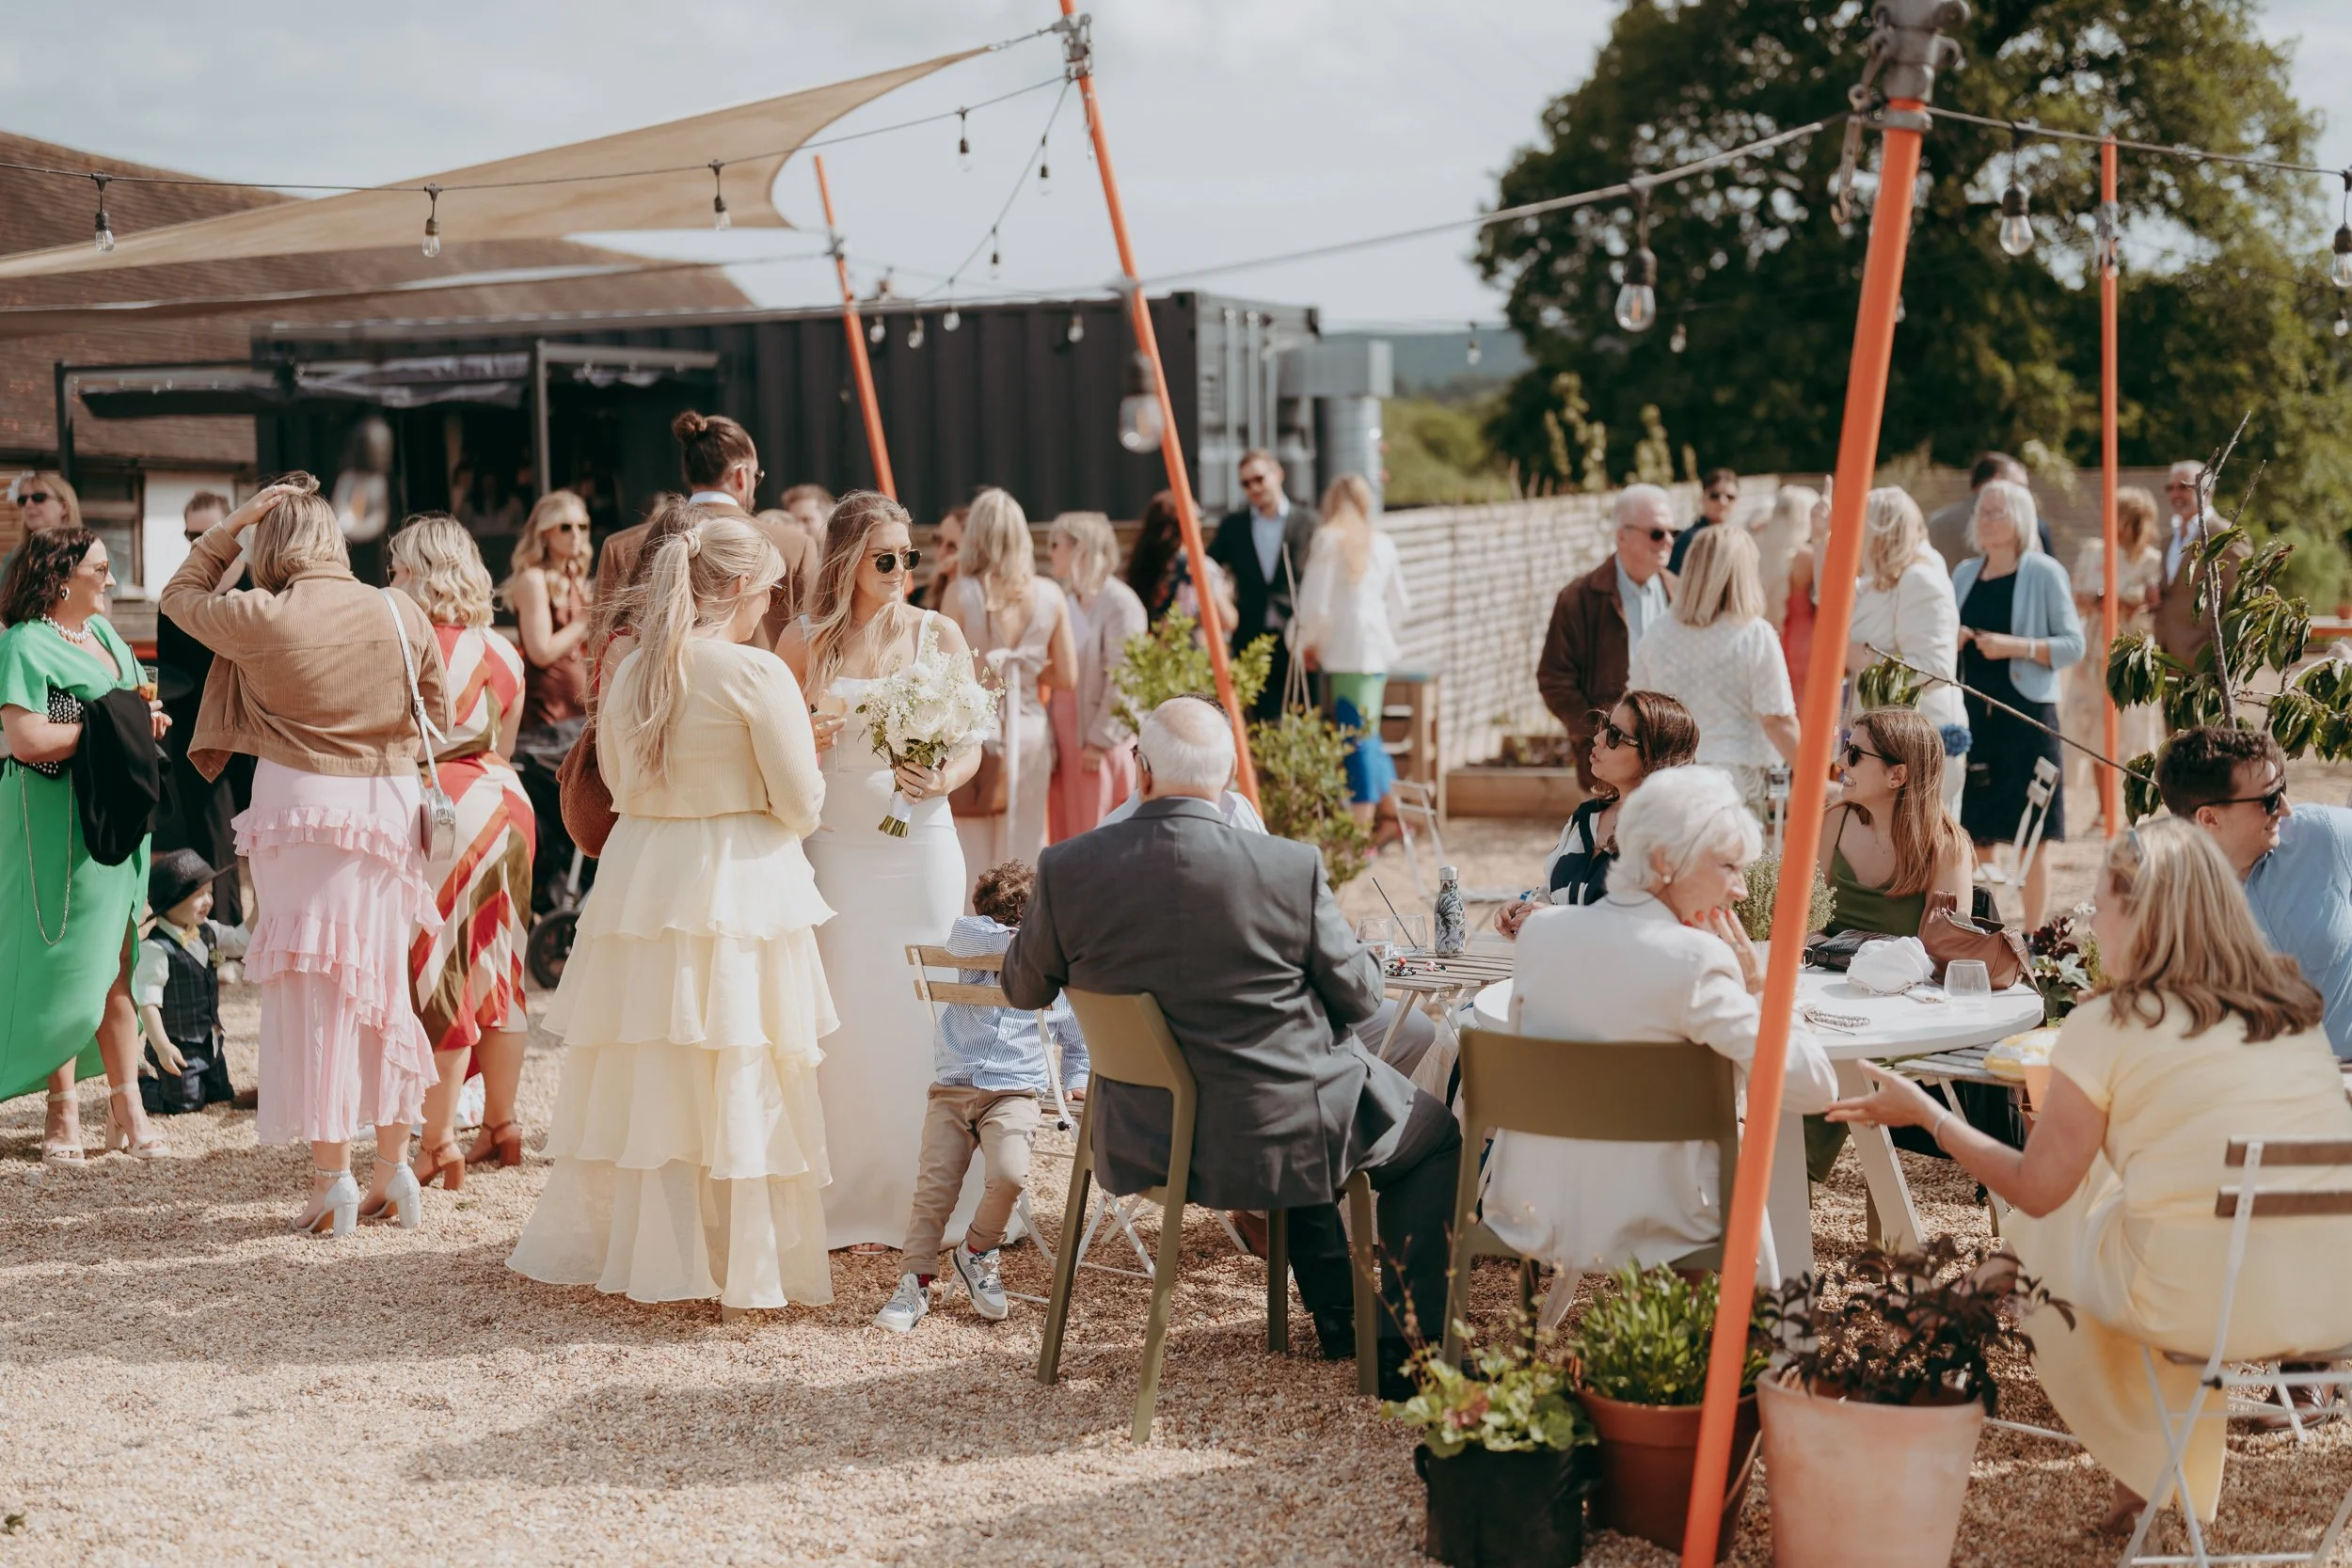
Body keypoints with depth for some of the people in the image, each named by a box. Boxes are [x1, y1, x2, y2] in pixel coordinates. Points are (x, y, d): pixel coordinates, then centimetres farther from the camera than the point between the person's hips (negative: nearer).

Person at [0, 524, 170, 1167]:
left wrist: (147, 722, 4)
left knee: (115, 965, 7)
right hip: (57, 822, -7)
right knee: (65, 968, -3)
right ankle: (63, 1109, 6)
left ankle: (125, 1104, 9)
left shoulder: (104, 632, 15)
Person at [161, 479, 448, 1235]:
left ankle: (332, 1177, 3)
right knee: (383, 985, 13)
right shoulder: (400, 613, -1)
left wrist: (233, 524, 5)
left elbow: (180, 594, 9)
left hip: (301, 805, -3)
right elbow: (438, 719, 8)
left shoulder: (260, 619, -10)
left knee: (312, 989, 3)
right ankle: (394, 1170, 17)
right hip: (390, 806, 3)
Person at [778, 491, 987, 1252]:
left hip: (919, 844, 0)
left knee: (922, 1015, -1)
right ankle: (854, 1200, 8)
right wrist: (811, 739, -13)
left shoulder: (939, 635, 5)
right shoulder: (805, 640, 4)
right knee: (846, 1020, 0)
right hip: (835, 847, 0)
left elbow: (970, 747, 5)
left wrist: (941, 780, -15)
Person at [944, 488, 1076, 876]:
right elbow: (1067, 678, 5)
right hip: (1029, 728, 3)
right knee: (1024, 852, 12)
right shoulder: (1049, 595, -1)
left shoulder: (961, 594, -10)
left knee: (970, 851, 5)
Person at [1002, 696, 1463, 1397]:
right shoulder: (1289, 868, -20)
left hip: (1144, 1139, 5)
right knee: (1434, 1135, 23)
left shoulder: (1067, 871, -14)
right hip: (1274, 1134, -4)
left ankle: (1336, 1315, 45)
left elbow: (1023, 987, 4)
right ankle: (1407, 1350, 20)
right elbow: (1358, 996, -6)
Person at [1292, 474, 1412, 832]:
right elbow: (1400, 604, 16)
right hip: (1377, 647, 6)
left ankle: (1362, 831, -5)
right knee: (1367, 733, 18)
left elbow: (1316, 604, -8)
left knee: (1358, 738, -6)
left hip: (1342, 651, -6)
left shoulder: (1328, 539, -6)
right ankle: (1391, 814, 24)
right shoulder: (1382, 543, 11)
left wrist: (1307, 643, 6)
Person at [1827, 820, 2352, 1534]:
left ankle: (2141, 1465, 32)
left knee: (2037, 1233, 21)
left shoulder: (2107, 1026, -6)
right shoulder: (2294, 1002, 10)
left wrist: (1924, 1113, 13)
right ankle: (2176, 1467, 34)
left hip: (2207, 1296, -5)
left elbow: (2036, 1190, 1)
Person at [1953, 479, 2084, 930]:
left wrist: (2017, 646, -19)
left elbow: (2073, 644, -6)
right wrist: (1951, 640, -1)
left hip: (2026, 713, -5)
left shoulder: (2045, 573, -3)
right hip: (1971, 713, 5)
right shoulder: (1964, 574, 13)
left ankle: (2033, 937, 3)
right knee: (1972, 833, 5)